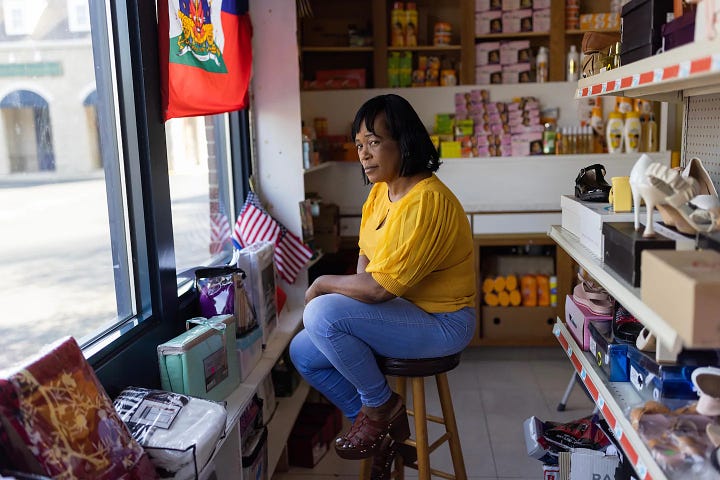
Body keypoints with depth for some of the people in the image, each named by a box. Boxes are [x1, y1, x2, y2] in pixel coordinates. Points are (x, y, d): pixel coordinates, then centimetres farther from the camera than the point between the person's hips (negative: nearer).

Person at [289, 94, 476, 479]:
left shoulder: (425, 202, -26)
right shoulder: (380, 191, 5)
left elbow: (379, 288, -27)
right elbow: (366, 258, 12)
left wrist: (322, 285, -12)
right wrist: (351, 290, -8)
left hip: (441, 324, -9)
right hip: (398, 312, 10)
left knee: (320, 314, -26)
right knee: (302, 352, 5)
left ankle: (381, 405, -2)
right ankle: (381, 425, 15)